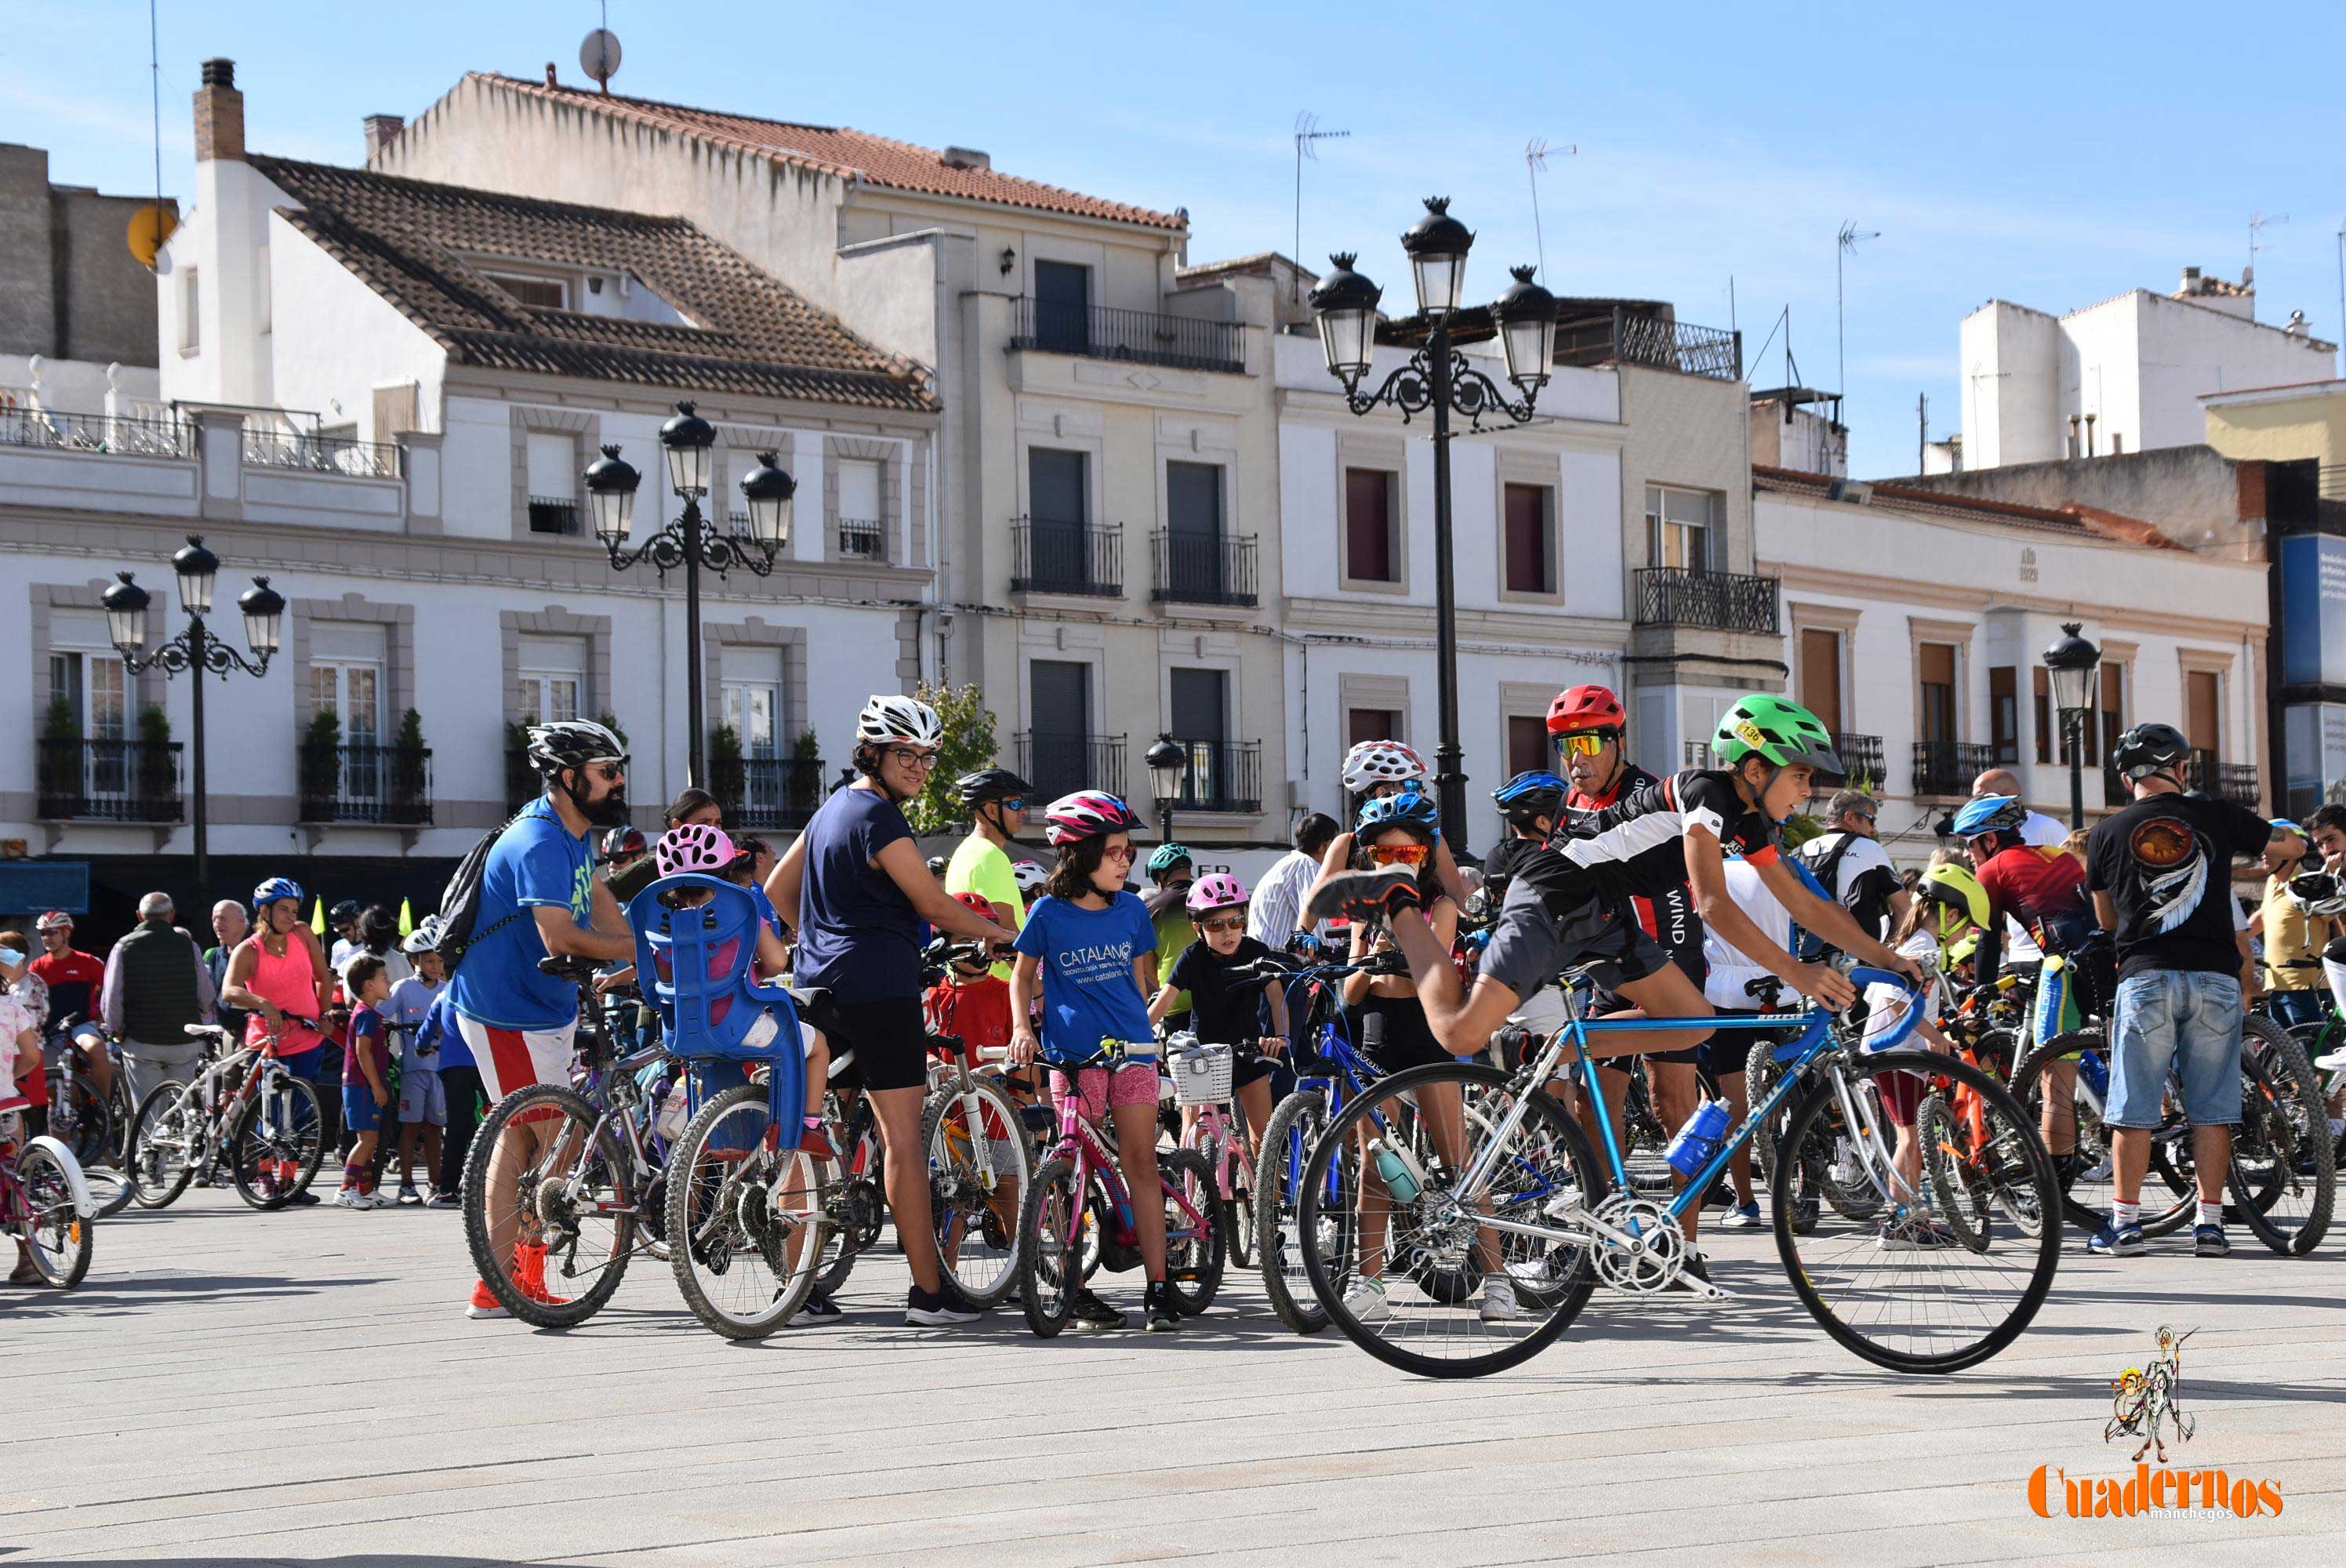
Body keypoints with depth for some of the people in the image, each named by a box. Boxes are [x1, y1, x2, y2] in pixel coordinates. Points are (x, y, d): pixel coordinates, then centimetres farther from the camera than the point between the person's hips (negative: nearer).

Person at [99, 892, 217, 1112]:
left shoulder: (124, 947, -2)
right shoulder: (188, 945, 0)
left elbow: (111, 999, -6)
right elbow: (207, 998, 1)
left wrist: (116, 1031, 9)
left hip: (141, 1042, -1)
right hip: (184, 1042, 1)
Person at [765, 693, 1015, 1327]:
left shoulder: (832, 808, 16)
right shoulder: (880, 819, -12)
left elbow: (777, 890, 23)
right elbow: (934, 906, -11)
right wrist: (1002, 933, 3)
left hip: (819, 985, 10)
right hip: (878, 988, -9)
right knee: (902, 1137, -7)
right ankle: (929, 1292, -6)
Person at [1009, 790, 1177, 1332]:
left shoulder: (1132, 910, 7)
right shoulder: (1049, 912, -1)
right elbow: (1022, 975, 8)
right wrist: (1022, 1028, -5)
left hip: (1131, 1048, 2)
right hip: (1072, 1056, -2)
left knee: (1141, 1165, -3)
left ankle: (1158, 1289, -4)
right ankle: (1077, 1290, 6)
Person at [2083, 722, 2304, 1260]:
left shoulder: (2108, 832, 6)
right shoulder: (2217, 816, 5)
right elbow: (2293, 846, 19)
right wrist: (2282, 835, 41)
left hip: (2145, 976, 0)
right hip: (2216, 977, 0)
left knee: (2133, 1108, 4)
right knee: (2211, 1107, 6)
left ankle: (2125, 1223, 3)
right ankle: (2210, 1224, 6)